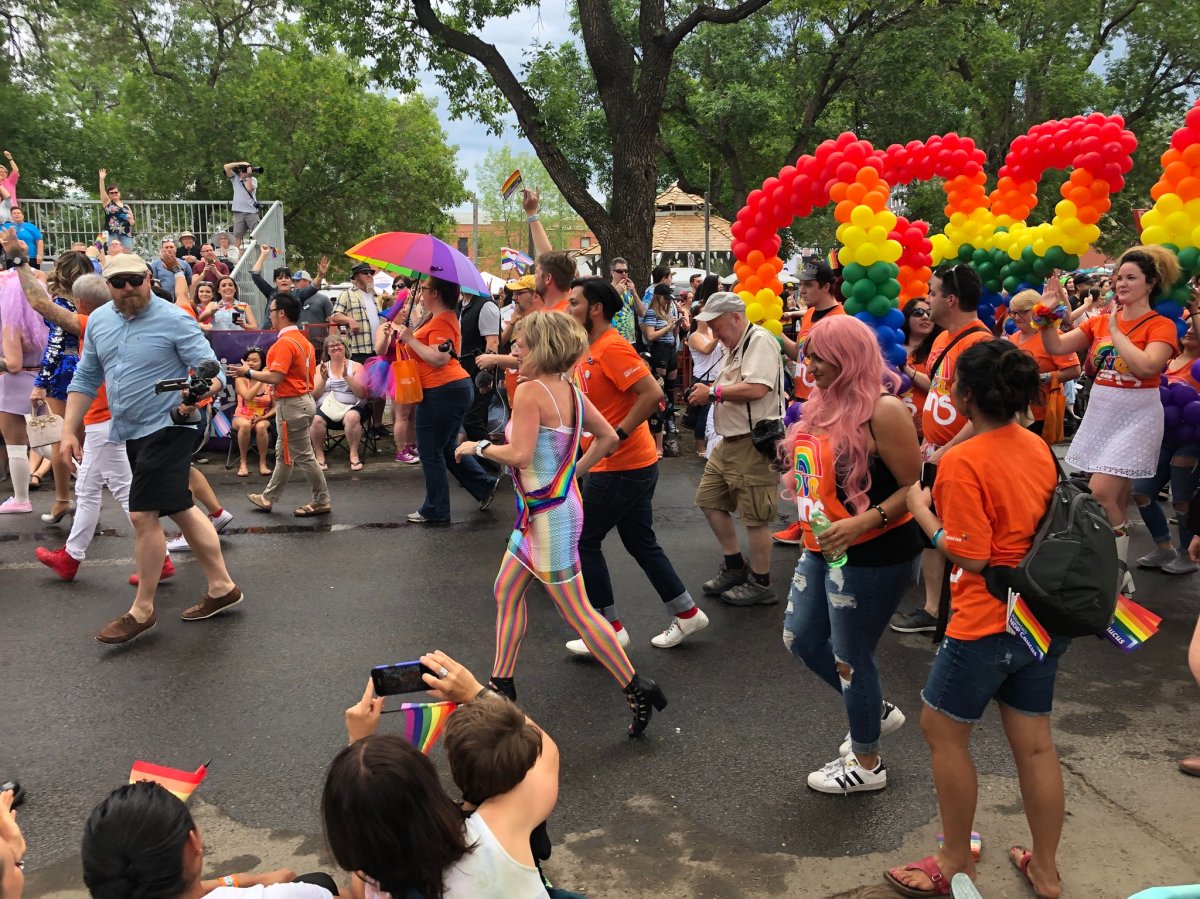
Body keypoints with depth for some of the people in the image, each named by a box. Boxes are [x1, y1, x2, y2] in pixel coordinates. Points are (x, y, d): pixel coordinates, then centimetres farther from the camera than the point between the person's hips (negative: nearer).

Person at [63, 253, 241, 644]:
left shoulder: (174, 320, -14)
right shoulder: (97, 322, 6)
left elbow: (211, 370, -15)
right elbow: (85, 379, 12)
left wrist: (200, 394, -36)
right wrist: (69, 430, 6)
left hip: (166, 427, -8)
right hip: (129, 432, 8)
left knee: (143, 514, -10)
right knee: (180, 509, 13)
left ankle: (142, 609, 5)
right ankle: (221, 587, 23)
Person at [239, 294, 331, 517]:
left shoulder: (285, 343, -19)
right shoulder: (302, 339, 11)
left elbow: (275, 377, -26)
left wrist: (248, 373, -12)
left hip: (291, 404, -10)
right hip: (303, 399, 10)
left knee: (303, 456, 0)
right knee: (284, 455, 18)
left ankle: (321, 501, 9)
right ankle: (269, 498, 29)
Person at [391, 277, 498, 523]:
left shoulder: (441, 322, -16)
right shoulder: (443, 317, 17)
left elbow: (439, 358, -26)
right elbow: (424, 349, 23)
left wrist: (410, 339, -19)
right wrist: (403, 334, 12)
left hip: (442, 391, -11)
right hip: (456, 389, 11)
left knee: (430, 451, 0)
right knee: (446, 448, 19)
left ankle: (435, 510, 8)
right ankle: (484, 486, 19)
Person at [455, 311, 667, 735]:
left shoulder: (529, 391, -19)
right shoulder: (571, 390, 6)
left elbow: (520, 455, -26)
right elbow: (609, 437, 9)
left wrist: (479, 447, -10)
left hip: (548, 515, -10)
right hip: (540, 510, 10)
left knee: (576, 611, -1)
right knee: (506, 591, 18)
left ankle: (638, 691, 5)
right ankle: (501, 686, 29)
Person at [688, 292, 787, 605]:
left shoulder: (760, 341, -15)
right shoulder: (734, 347, 17)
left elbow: (756, 388, -27)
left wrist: (713, 392, -17)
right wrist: (706, 395, 6)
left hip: (755, 442, -11)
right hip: (730, 441, 11)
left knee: (754, 516, -2)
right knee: (709, 499, 15)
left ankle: (761, 584, 12)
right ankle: (735, 567, 28)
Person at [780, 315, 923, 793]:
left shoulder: (882, 410, -20)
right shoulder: (824, 404, 5)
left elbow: (915, 488, -20)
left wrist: (862, 522, -30)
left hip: (871, 556, -9)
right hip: (822, 550, 9)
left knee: (850, 657, 5)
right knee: (801, 638, 19)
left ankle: (867, 764, 30)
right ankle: (877, 711, 41)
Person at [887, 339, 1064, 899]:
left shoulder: (962, 461, -20)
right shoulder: (1038, 447, 3)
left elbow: (970, 556, -22)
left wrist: (920, 509, -11)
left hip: (987, 622, -7)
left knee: (942, 730, 11)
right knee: (1033, 742, 17)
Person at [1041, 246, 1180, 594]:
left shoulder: (1161, 326, -7)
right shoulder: (1099, 321, 7)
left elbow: (1146, 366, -24)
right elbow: (1057, 346, 2)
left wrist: (1116, 331, -14)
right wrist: (1049, 312, -12)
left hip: (1136, 417, -5)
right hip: (1099, 413, 5)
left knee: (1100, 494, -14)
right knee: (1116, 503, 11)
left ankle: (1117, 577, 0)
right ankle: (1119, 575, 21)